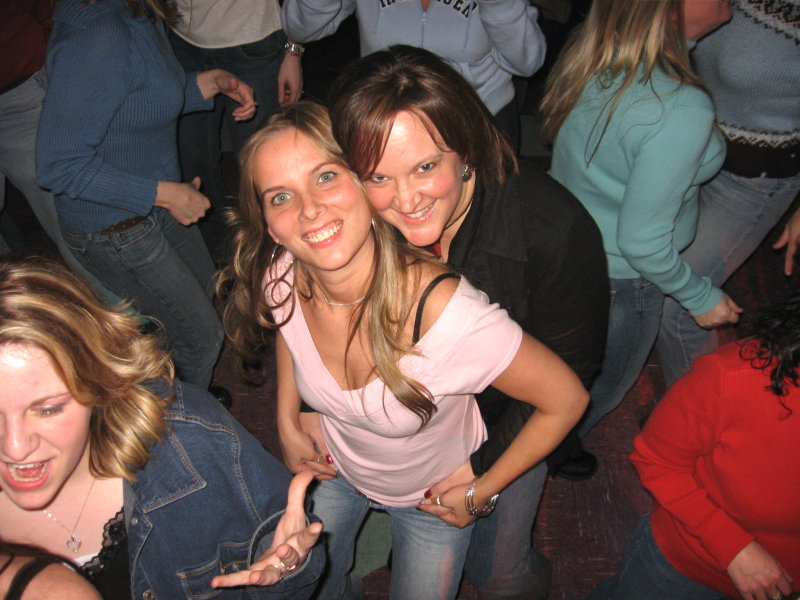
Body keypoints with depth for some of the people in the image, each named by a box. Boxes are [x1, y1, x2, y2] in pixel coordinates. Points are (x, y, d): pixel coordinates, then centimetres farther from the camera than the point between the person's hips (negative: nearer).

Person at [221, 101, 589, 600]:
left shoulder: (448, 314, -42)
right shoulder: (279, 281, -26)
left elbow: (567, 399, -26)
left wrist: (479, 495, -16)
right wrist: (288, 424, -1)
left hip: (432, 495, -3)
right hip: (335, 468, 4)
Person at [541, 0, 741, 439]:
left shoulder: (589, 54, -13)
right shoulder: (681, 111, -35)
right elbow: (641, 242, -29)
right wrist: (701, 298, -12)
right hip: (619, 282, -7)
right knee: (601, 391, 24)